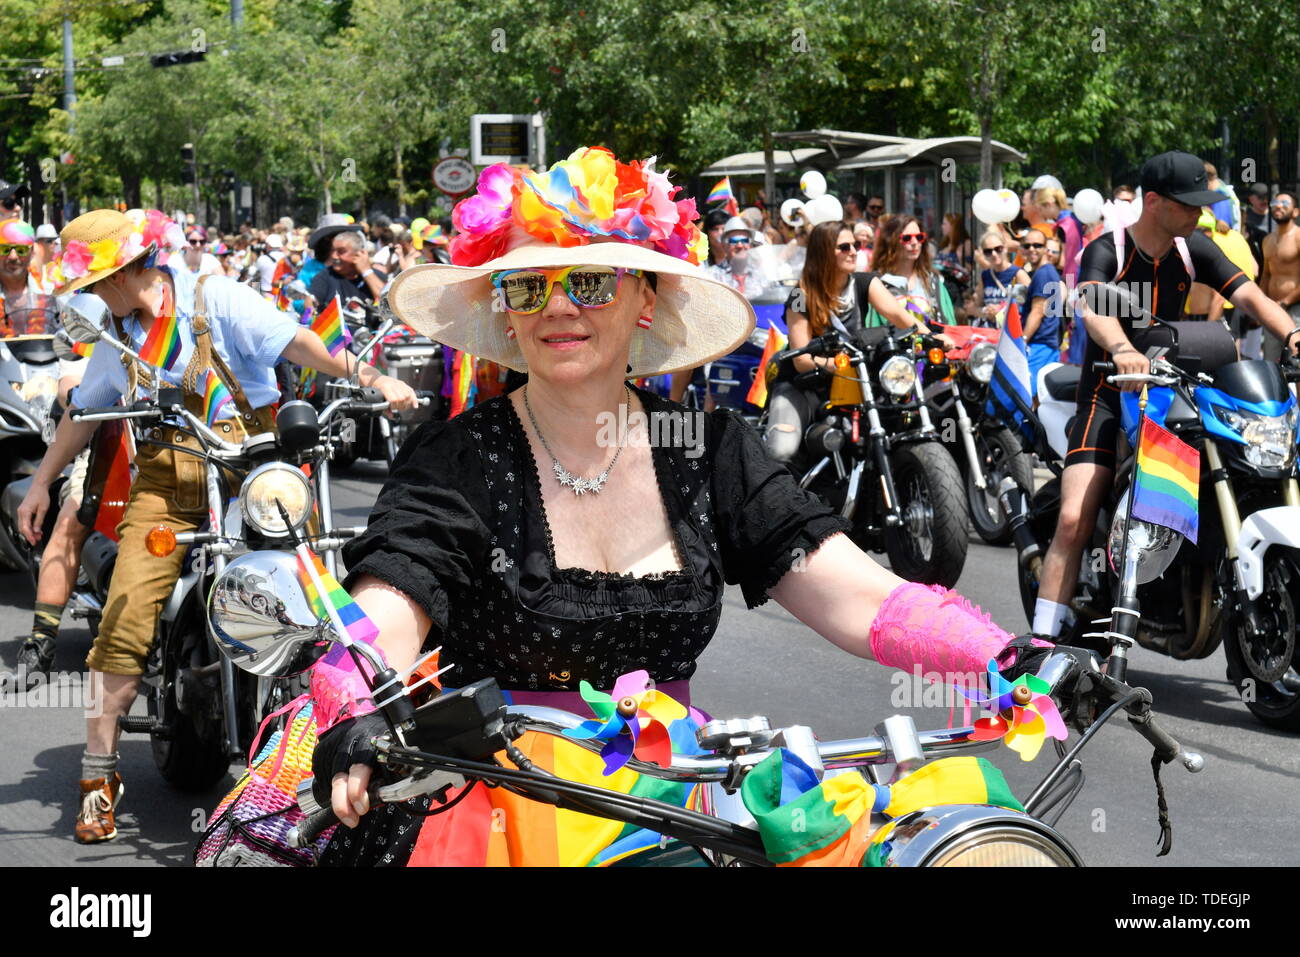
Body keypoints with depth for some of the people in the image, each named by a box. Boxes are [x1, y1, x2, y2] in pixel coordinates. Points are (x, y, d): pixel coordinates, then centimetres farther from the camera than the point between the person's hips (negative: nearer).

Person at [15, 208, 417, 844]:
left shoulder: (215, 299, -2)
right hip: (164, 486, 3)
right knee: (125, 616, -12)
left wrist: (370, 379, -25)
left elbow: (296, 341, -12)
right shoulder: (118, 336, 17)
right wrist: (41, 483, 25)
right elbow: (84, 411, 28)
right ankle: (98, 772, -8)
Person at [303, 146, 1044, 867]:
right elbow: (382, 622, -18)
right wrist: (359, 717, -42)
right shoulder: (457, 460, -3)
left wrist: (1017, 661, -21)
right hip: (500, 804, -2)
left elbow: (860, 599, -4)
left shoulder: (707, 451, 5)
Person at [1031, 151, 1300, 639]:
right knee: (1074, 521, -19)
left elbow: (1250, 296, -3)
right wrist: (1122, 350, -52)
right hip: (1109, 396, -5)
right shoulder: (1106, 251, -11)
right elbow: (1094, 310, -31)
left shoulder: (1193, 249, 5)